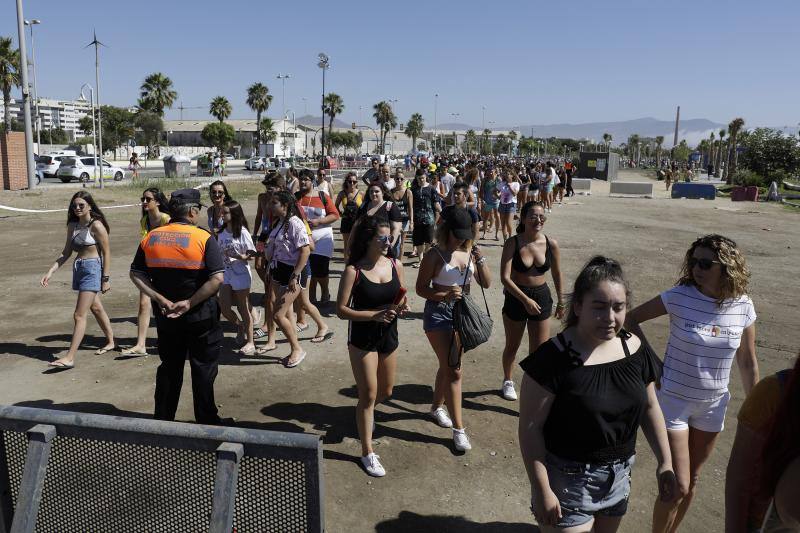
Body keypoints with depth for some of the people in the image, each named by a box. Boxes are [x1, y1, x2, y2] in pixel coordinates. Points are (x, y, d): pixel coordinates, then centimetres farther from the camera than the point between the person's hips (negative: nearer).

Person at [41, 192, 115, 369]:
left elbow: (107, 252, -11)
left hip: (92, 268, -8)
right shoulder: (72, 225, 9)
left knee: (79, 315, -9)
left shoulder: (96, 225, -12)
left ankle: (70, 357, -6)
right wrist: (51, 272, 4)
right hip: (79, 268, 8)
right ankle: (110, 342, 37)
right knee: (96, 308, 21)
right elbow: (66, 252, 13)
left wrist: (105, 279, -13)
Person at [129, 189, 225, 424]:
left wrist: (161, 299, -6)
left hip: (166, 316, 5)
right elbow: (217, 279, -23)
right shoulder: (204, 238, -14)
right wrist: (189, 303, -16)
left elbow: (136, 275, 0)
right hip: (201, 317, -4)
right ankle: (206, 420, 17)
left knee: (169, 367, 19)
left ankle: (162, 419, 30)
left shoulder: (151, 237, 1)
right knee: (203, 369, 8)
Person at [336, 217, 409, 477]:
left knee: (385, 392, 19)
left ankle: (365, 413, 52)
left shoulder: (395, 265, -3)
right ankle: (367, 453, 17)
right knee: (368, 395, 2)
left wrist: (402, 307, -12)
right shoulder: (353, 271, -17)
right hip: (363, 340, -5)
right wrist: (375, 315, -25)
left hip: (389, 337, 5)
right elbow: (341, 310, -16)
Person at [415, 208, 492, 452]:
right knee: (454, 370, -8)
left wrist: (481, 261, -12)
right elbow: (421, 288, -9)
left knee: (448, 365, 19)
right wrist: (444, 296, -24)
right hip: (439, 314, -5)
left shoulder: (470, 252, 3)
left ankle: (437, 407, 41)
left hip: (462, 312, 6)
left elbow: (486, 284, 3)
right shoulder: (435, 255, -12)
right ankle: (458, 429, -1)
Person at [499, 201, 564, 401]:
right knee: (512, 347, 19)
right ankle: (507, 381, 44)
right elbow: (505, 277, -20)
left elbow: (557, 275, 6)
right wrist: (525, 300, -27)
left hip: (541, 297, 1)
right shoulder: (512, 243, -16)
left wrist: (561, 302, 13)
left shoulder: (551, 244, -9)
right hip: (515, 298, -1)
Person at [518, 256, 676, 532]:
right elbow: (531, 427, -20)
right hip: (568, 481, -6)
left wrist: (665, 462, 8)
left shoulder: (636, 349, -5)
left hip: (618, 476, 6)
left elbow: (649, 407, 9)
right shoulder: (554, 358, -23)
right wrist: (541, 489, -20)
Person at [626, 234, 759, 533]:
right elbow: (632, 319, -6)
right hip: (673, 400, -3)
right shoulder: (680, 296, -16)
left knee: (691, 481, 18)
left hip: (713, 405, 4)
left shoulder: (743, 307, -6)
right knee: (677, 486, -2)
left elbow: (747, 363, 3)